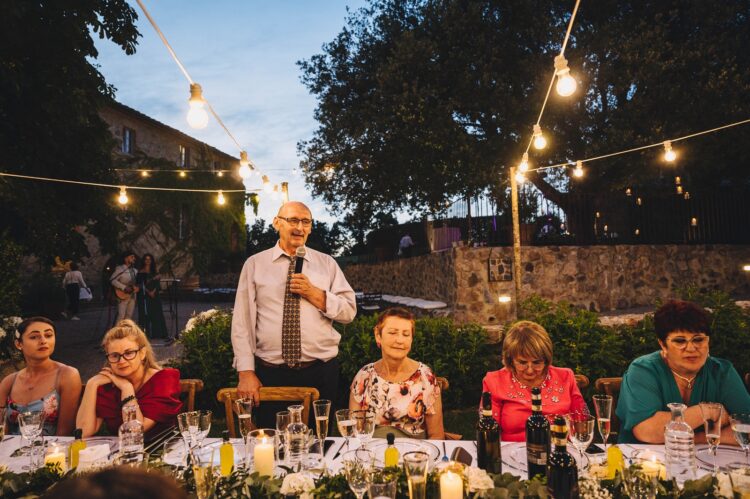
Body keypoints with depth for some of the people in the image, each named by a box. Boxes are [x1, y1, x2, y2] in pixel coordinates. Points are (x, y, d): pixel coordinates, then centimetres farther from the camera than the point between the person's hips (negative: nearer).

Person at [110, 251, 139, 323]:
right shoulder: (120, 269, -6)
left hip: (132, 296, 7)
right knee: (121, 316, -10)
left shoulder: (134, 270, 15)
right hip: (123, 296, -7)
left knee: (129, 316, 8)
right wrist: (124, 288, -22)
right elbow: (112, 280, -15)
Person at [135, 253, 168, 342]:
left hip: (154, 295, 4)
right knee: (146, 314, -5)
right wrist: (148, 292, -16)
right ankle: (146, 333, -2)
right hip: (144, 296, -4)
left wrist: (153, 291, -10)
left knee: (156, 314, 2)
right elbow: (140, 284, -7)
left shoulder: (154, 272, 13)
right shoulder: (141, 272, 1)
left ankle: (156, 333, 6)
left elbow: (157, 284, 7)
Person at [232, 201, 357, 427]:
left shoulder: (327, 264, 6)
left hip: (321, 373, 1)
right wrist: (245, 372, -7)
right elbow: (242, 321, -1)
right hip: (270, 374, -1)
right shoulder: (255, 264, 3)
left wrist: (313, 293, -13)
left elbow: (349, 311, 0)